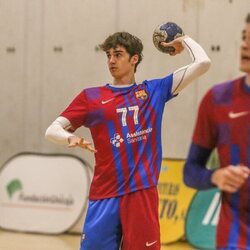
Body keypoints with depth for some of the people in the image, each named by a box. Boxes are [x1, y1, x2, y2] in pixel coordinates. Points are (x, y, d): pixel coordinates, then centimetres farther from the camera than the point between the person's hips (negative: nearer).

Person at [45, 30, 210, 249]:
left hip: (142, 192, 0)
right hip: (104, 196, 0)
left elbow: (202, 63, 7)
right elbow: (52, 130, 4)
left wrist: (184, 41, 20)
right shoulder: (91, 97, 8)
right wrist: (70, 138, -16)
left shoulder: (154, 91, 11)